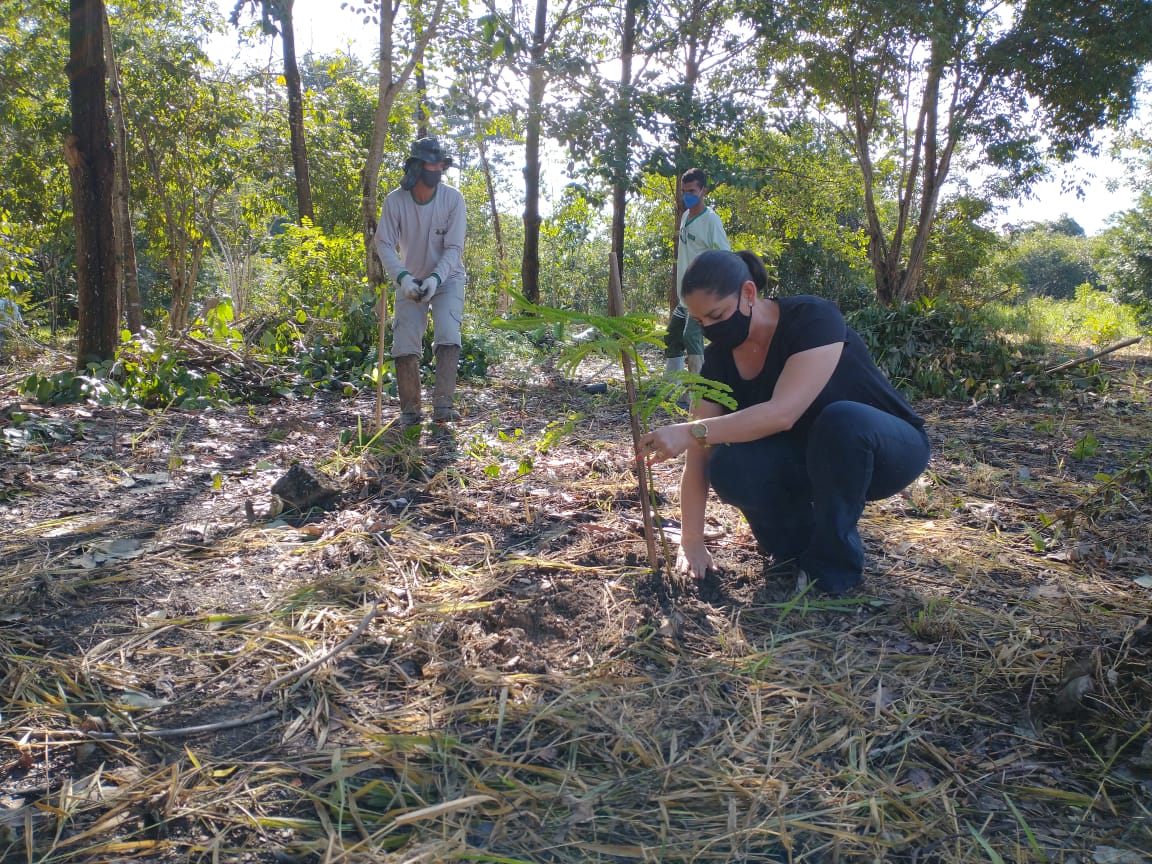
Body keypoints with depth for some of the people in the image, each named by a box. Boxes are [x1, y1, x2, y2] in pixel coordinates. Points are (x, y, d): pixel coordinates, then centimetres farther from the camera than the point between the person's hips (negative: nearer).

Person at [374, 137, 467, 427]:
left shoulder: (453, 198, -16)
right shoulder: (395, 200, -14)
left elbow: (454, 248, -17)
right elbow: (384, 243, -13)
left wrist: (435, 277, -32)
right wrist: (402, 277, -29)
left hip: (447, 278, -1)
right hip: (410, 280, 1)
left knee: (448, 336, -20)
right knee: (405, 345, -4)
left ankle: (443, 405, -19)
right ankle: (409, 411, 8)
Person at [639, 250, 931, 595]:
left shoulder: (814, 318, -24)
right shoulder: (720, 357, -7)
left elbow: (782, 413, -38)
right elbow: (698, 456, -12)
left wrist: (691, 432, -44)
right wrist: (692, 541, -18)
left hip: (891, 449, -4)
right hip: (808, 461, 4)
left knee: (841, 418, -39)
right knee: (728, 469, -25)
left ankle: (834, 567, -20)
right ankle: (804, 543, 2)